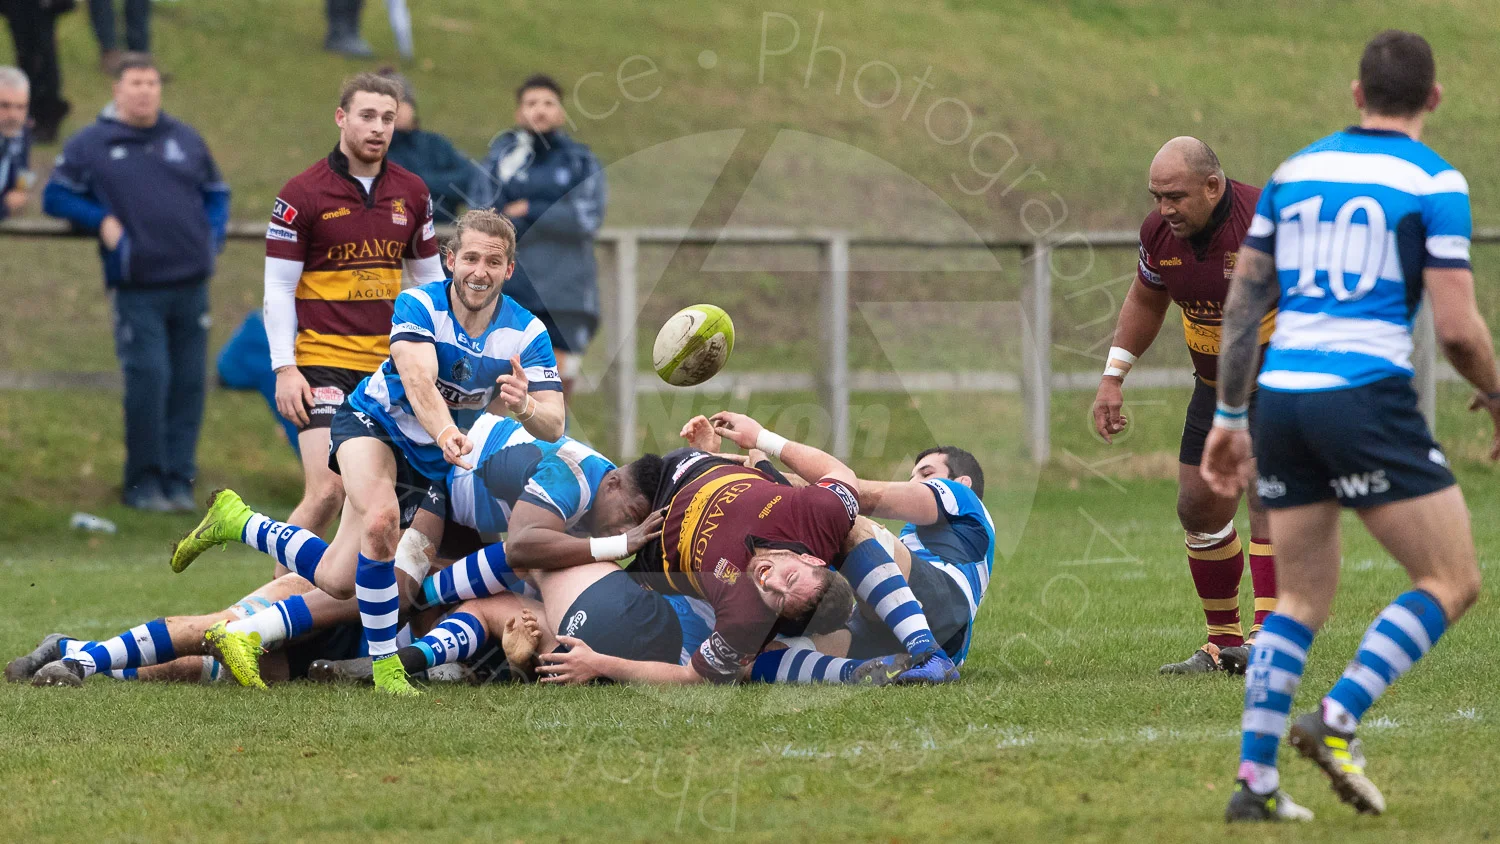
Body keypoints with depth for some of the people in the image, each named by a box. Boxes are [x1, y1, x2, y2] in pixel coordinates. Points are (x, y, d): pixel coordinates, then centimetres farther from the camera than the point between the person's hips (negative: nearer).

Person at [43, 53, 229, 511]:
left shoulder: (185, 140, 15)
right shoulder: (89, 145, 5)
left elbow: (216, 193, 26)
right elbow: (56, 197, 8)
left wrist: (212, 236, 8)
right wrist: (101, 221, -6)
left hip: (190, 281, 4)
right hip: (137, 288, -4)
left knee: (189, 383, 2)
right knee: (148, 381, -11)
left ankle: (179, 481, 10)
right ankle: (144, 483, 2)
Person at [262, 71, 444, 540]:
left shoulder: (412, 194, 9)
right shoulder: (302, 194, -5)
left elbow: (429, 277, 18)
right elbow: (278, 288, -4)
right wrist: (284, 369, -11)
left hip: (393, 364, 5)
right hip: (325, 366, -5)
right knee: (326, 492, -16)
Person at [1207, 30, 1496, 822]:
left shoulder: (1294, 172, 14)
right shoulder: (1434, 182, -3)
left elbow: (1242, 302, 15)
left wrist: (1229, 416, 22)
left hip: (1280, 398, 6)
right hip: (1367, 396, -6)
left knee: (1302, 598, 15)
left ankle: (1255, 779, 5)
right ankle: (1337, 721, -13)